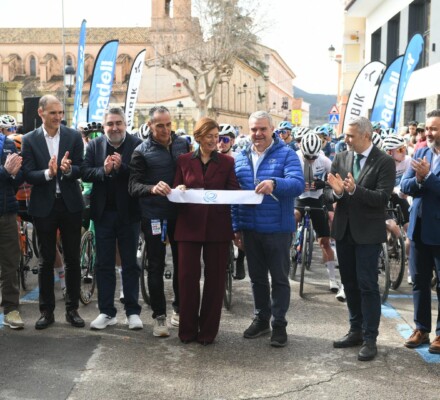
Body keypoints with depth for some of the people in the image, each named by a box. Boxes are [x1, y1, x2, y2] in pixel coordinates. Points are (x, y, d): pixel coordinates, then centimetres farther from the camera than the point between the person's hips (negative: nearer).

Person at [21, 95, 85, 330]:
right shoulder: (30, 140, -2)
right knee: (46, 261, 8)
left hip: (70, 205, 1)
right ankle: (47, 311, 19)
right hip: (43, 206, 0)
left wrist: (68, 170, -25)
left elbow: (81, 169, -3)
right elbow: (28, 176, -8)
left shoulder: (74, 137, 0)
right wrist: (48, 173, -26)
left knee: (72, 260, 7)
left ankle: (72, 309, 19)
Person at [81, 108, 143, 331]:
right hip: (103, 212, 3)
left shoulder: (137, 145, -5)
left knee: (130, 264, 8)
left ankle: (132, 311, 18)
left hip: (128, 212, -2)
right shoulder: (94, 145, 4)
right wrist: (104, 170, -21)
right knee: (104, 264, 8)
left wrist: (121, 167, -26)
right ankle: (106, 312, 18)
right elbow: (85, 173, -5)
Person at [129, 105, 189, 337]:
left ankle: (179, 309, 29)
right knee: (156, 266, 4)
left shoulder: (183, 144, 5)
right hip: (154, 215, -3)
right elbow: (133, 185, -13)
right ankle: (159, 315, 14)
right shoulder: (142, 151, -5)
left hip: (180, 212, 3)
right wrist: (152, 188, -32)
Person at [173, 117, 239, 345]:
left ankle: (208, 330, 15)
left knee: (215, 278, 4)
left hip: (217, 227, 0)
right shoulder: (183, 161, 8)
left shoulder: (227, 162, 6)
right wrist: (179, 190, -13)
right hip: (189, 224, 0)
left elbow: (233, 192, 3)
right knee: (187, 277, 1)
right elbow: (176, 191, 9)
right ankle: (187, 329, 14)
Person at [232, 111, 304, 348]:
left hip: (278, 229, -4)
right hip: (250, 229, 5)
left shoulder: (286, 154, -6)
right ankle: (261, 319, 29)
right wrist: (236, 226, 9)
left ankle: (279, 324, 16)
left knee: (279, 279, 5)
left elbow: (298, 183, -21)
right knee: (257, 277, 15)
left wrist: (275, 184, -40)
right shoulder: (241, 158, 8)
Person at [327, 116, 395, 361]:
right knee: (349, 284, 14)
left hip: (368, 232, -5)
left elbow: (383, 197, -19)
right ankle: (356, 331, 28)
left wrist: (355, 190, -32)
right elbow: (332, 193, 4)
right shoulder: (341, 158, 4)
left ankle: (370, 339, 5)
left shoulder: (384, 162, -10)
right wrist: (337, 192, -19)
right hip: (344, 230, 6)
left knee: (367, 285, -4)